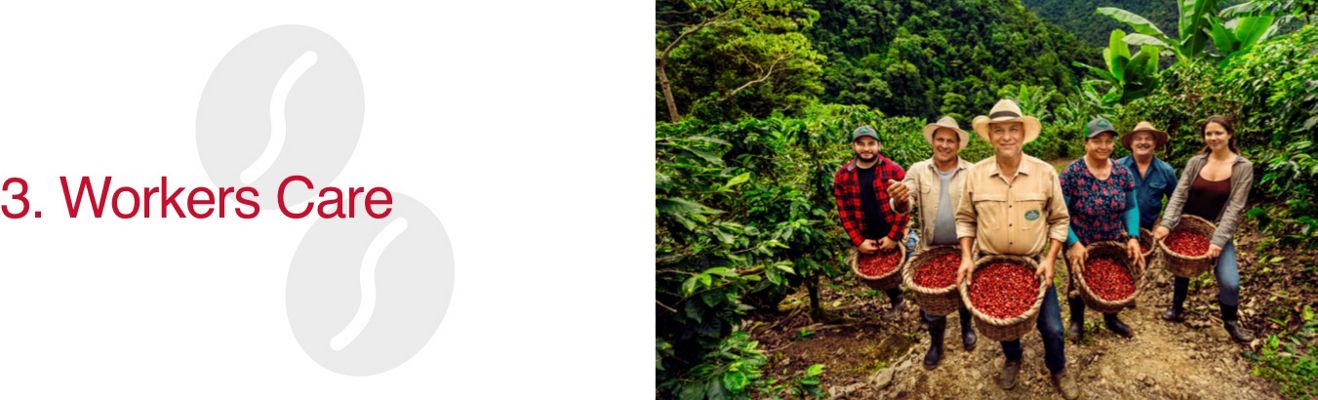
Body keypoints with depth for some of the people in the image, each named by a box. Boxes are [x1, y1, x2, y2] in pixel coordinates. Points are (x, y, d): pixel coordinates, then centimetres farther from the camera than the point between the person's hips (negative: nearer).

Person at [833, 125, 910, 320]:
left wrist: (893, 237, -14)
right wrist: (858, 241, -8)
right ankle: (896, 302, 44)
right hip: (868, 238, 4)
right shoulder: (842, 176, -2)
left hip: (895, 234, -4)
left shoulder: (894, 170, -9)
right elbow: (844, 211, -1)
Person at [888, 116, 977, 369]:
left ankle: (966, 327, 47)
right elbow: (906, 205, -14)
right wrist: (899, 201, -40)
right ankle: (936, 344, 30)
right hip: (931, 249, 1)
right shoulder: (919, 170, -4)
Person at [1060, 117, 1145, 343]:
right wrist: (1073, 244, -25)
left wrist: (1133, 237, -12)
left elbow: (1130, 208, 1)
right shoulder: (1071, 174, -20)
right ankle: (1076, 321, 42)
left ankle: (1111, 318, 46)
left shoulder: (1123, 173, -6)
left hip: (1114, 244, 4)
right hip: (1080, 246, -3)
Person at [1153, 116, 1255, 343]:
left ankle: (1231, 322, 16)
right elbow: (1179, 196, -9)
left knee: (1229, 282, -11)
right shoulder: (1195, 163, -2)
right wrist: (1167, 224, -24)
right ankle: (1177, 309, 42)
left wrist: (1218, 240, -23)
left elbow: (1235, 208, -14)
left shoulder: (1243, 167, -10)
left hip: (1218, 231, -2)